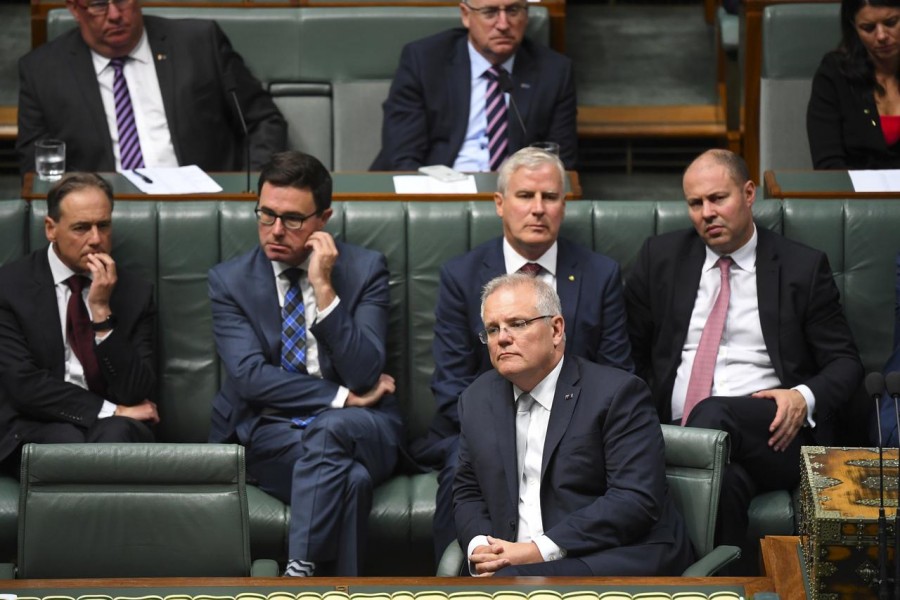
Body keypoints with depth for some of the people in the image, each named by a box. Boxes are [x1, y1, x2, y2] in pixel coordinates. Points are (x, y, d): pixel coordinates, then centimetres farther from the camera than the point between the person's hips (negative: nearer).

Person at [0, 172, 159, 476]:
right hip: (35, 426, -1)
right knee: (67, 441, -35)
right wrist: (111, 410, -12)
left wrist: (102, 311, -14)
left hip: (113, 427, 1)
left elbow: (136, 394, -4)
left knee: (116, 433, -34)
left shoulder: (135, 292, 5)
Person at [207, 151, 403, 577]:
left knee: (328, 430, -37)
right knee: (348, 476, -34)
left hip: (359, 432, 0)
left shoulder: (365, 269, 2)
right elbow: (249, 377, -9)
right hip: (268, 435, 0)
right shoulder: (229, 281, 4)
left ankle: (299, 573, -38)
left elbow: (363, 376, -11)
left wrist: (325, 289, -17)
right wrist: (343, 397, -12)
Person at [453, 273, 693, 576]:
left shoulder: (617, 392, -6)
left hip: (619, 559, -5)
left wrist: (541, 550, -20)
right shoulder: (478, 401, 13)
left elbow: (636, 499, -14)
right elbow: (468, 492, 20)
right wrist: (479, 545, -3)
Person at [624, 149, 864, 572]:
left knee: (711, 414, -38)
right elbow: (628, 349, 21)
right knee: (726, 481, -38)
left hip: (771, 432, -1)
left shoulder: (803, 267, 11)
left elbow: (845, 362, 11)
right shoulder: (661, 258, 17)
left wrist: (805, 397, -11)